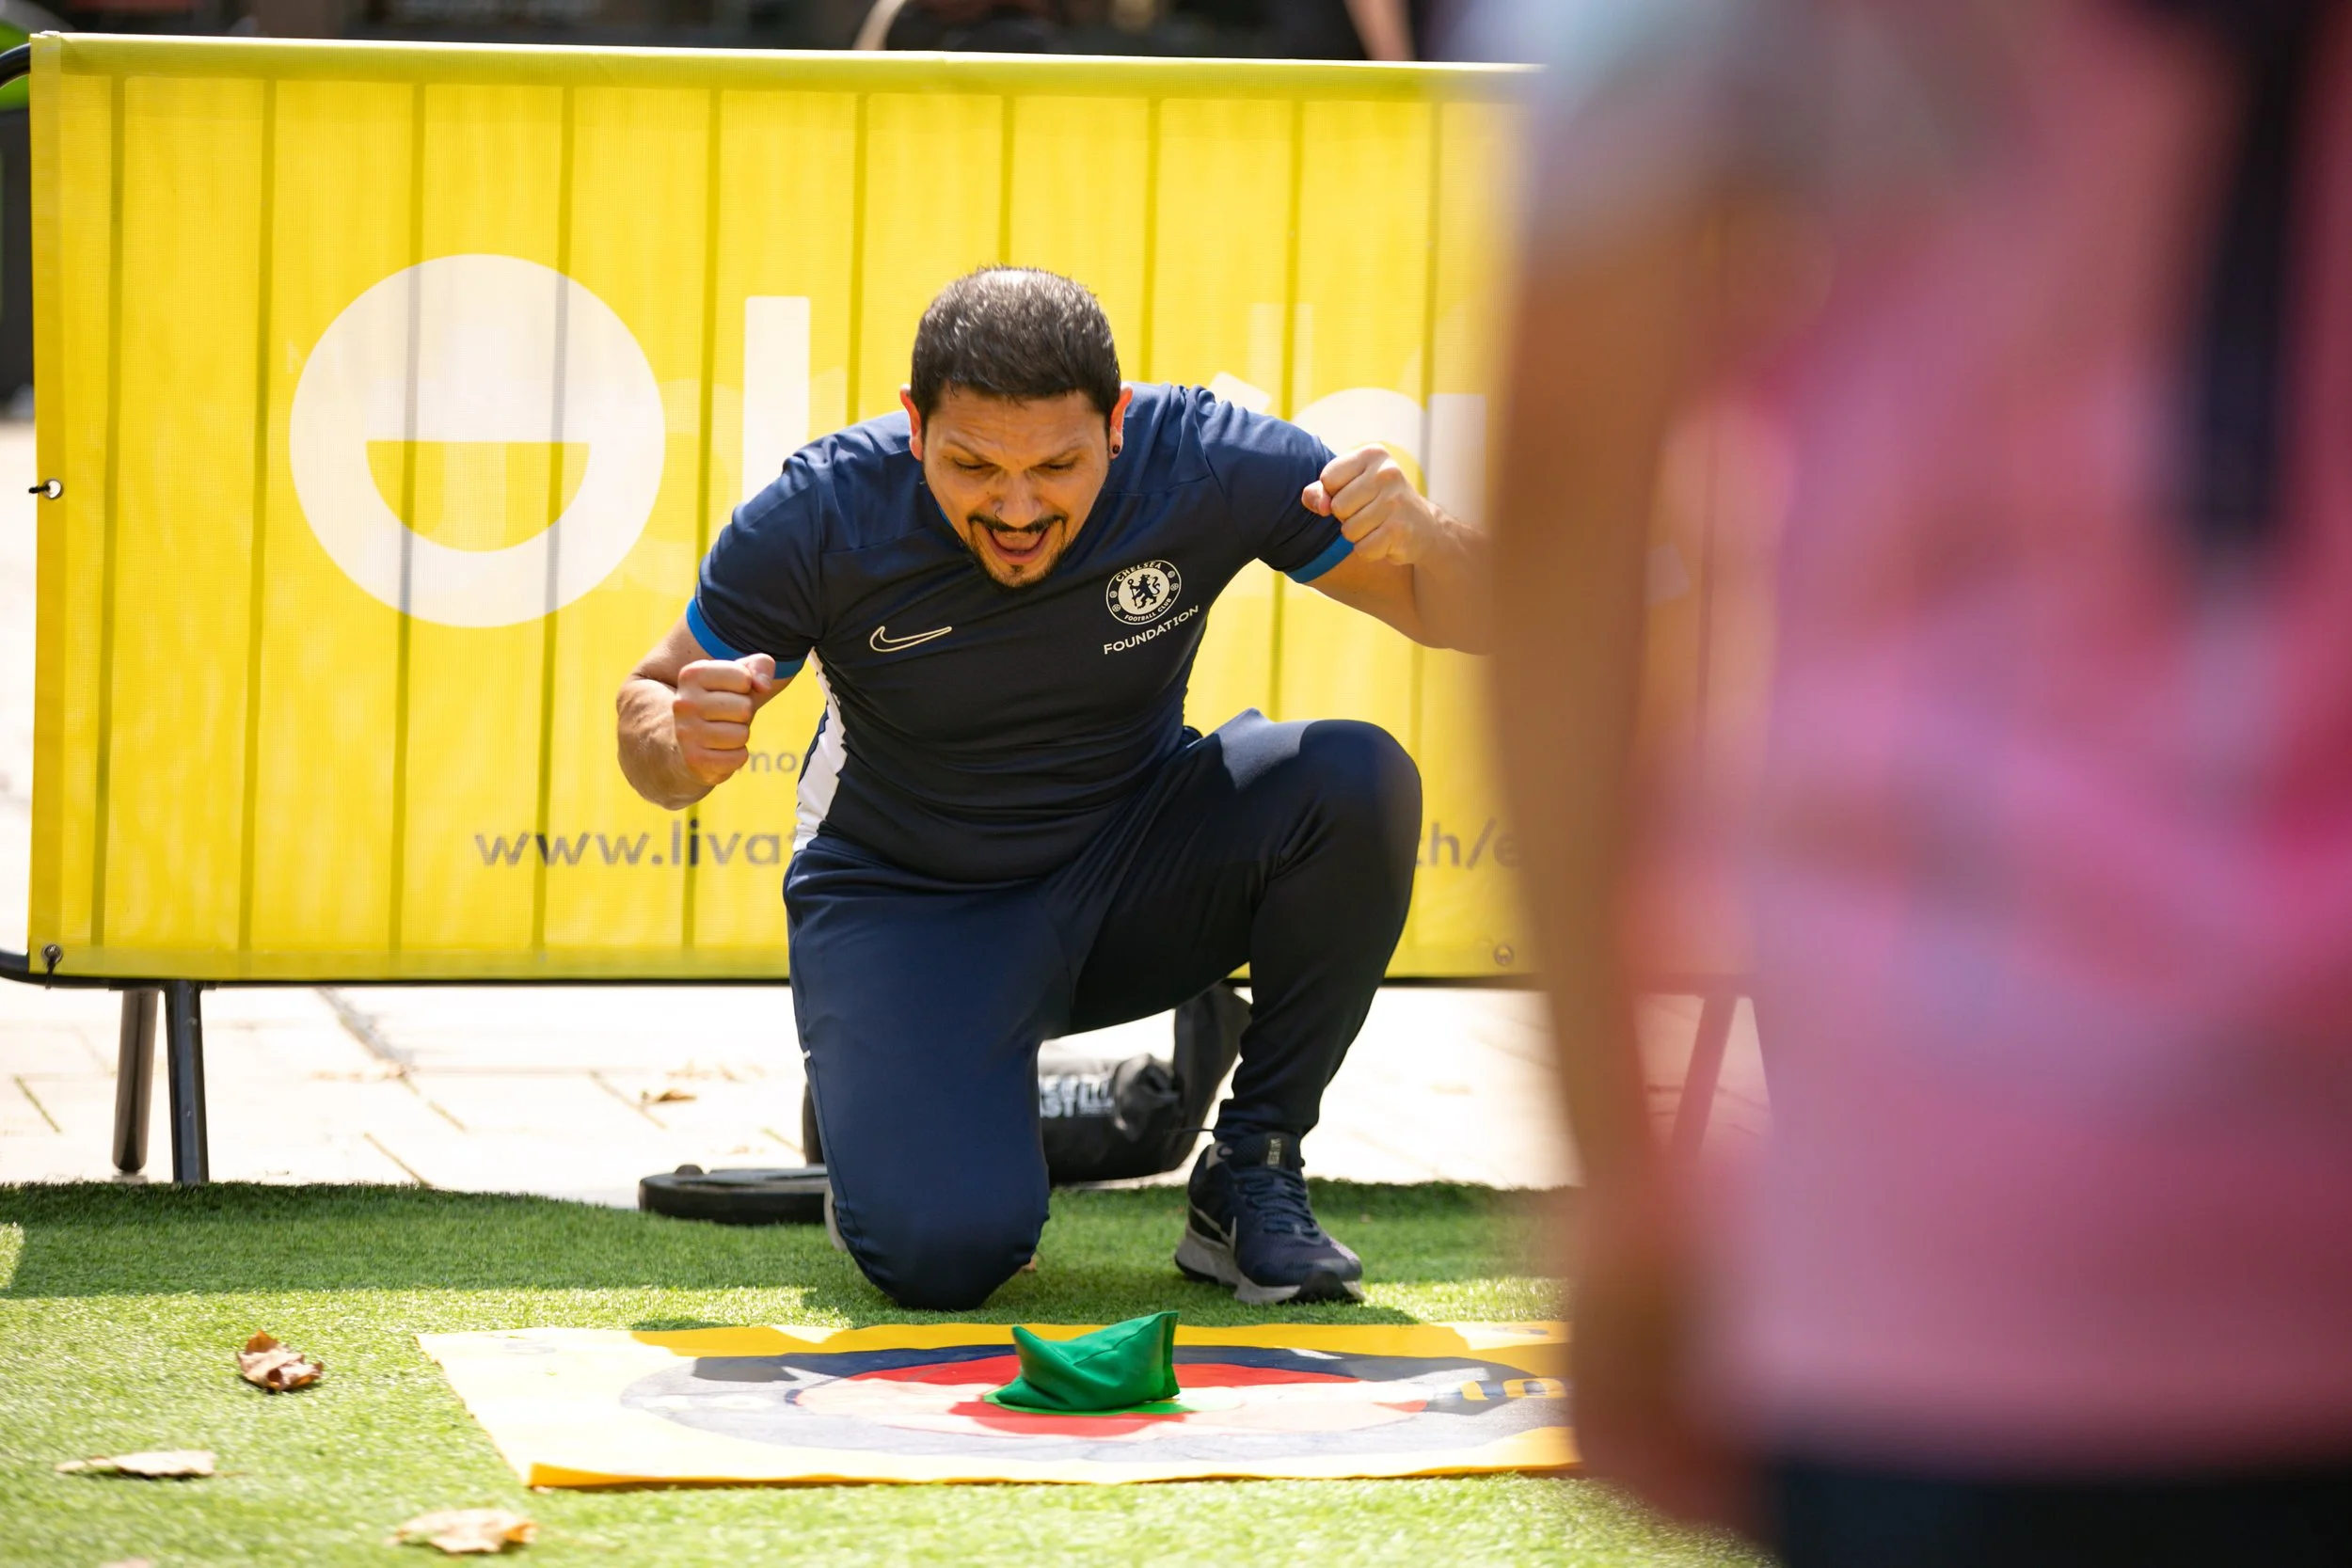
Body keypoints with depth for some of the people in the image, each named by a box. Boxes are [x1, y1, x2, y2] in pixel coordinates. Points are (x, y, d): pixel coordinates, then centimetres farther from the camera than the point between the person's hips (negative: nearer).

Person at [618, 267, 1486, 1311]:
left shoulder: (1203, 462, -20)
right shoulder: (823, 517, -22)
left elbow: (1467, 618, -12)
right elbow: (648, 703, -9)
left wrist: (1420, 536, -37)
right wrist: (684, 748, -34)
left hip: (1129, 881, 2)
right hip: (906, 907, -2)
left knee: (1358, 783, -27)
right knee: (946, 1253, -27)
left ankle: (1251, 1170, -7)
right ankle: (874, 1113, 12)